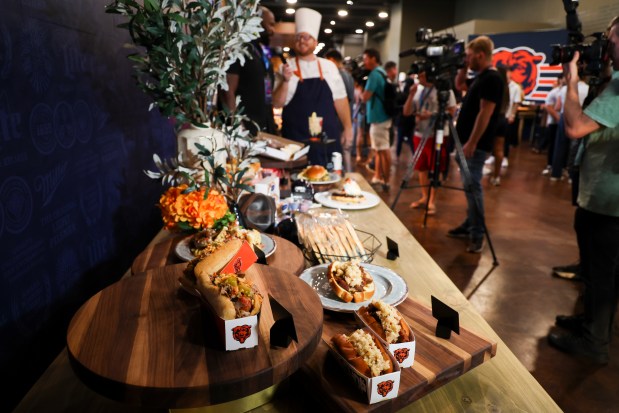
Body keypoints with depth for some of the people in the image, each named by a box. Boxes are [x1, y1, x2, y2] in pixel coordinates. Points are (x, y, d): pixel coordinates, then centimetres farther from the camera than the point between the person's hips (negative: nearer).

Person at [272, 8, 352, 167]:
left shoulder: (329, 66, 8)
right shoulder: (286, 68, 2)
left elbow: (340, 100, 9)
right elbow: (277, 104, -3)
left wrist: (347, 127, 5)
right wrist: (286, 81, -17)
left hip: (329, 137, 2)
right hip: (297, 139, -2)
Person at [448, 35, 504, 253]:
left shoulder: (492, 78, -14)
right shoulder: (480, 77, 15)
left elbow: (485, 114, -20)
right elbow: (459, 85, 33)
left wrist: (471, 143, -22)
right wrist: (463, 68, 16)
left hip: (476, 144, -10)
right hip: (467, 140, 10)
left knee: (472, 186, -10)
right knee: (469, 185, 14)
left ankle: (478, 234, -5)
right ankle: (470, 225, 23)